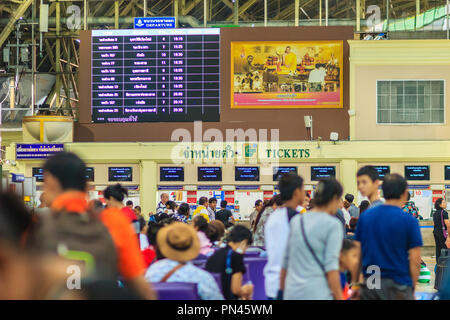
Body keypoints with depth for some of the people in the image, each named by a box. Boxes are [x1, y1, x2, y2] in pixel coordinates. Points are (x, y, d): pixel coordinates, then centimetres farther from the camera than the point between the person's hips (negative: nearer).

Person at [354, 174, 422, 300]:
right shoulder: (409, 221, -8)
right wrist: (412, 287, 2)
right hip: (397, 285, -4)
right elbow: (415, 261, -9)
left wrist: (356, 283, 14)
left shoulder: (365, 216, 5)